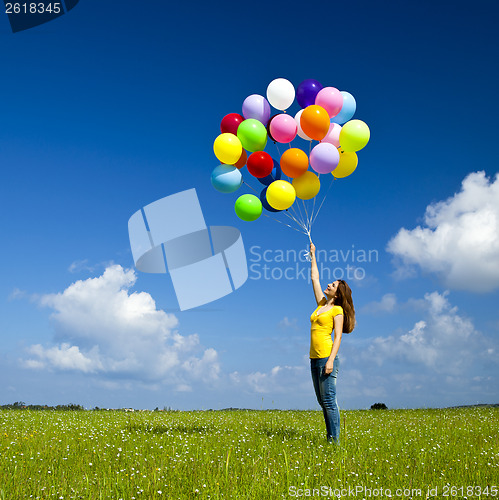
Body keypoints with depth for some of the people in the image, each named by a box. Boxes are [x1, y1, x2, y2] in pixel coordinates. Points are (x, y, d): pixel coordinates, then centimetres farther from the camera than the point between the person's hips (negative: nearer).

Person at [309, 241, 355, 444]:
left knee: (329, 400, -8)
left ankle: (335, 440, -5)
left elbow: (338, 337, -10)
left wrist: (331, 360, -19)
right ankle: (329, 438, 13)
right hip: (314, 358, 8)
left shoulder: (337, 310, -4)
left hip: (326, 357, -8)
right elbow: (315, 278, 22)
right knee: (322, 401, 8)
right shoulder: (322, 304, 14)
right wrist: (313, 256, 25)